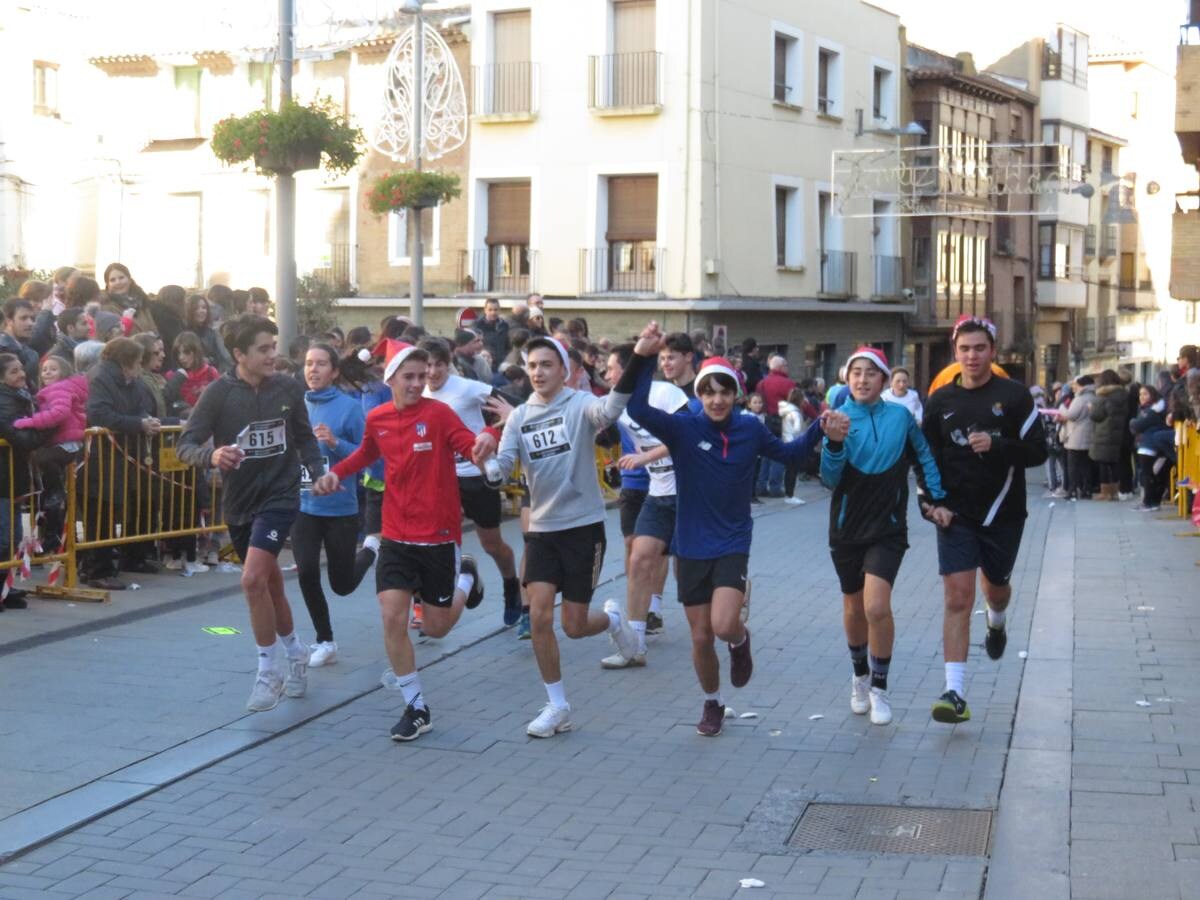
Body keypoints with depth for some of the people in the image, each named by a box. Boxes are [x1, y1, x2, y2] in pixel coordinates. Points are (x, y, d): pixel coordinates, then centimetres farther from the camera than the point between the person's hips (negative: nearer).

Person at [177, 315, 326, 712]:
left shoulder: (289, 388, -6)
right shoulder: (219, 393, -11)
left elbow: (304, 437, 10)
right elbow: (185, 445, -13)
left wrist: (319, 472, -5)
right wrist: (211, 456, -34)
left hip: (280, 495, -2)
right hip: (239, 501, 2)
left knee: (253, 579, -19)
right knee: (270, 583, 17)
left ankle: (269, 670, -4)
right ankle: (295, 652, 41)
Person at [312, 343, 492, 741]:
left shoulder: (438, 413, -11)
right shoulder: (376, 419, 2)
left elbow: (470, 445, -23)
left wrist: (485, 439, -45)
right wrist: (336, 473, 7)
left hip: (439, 537, -3)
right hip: (396, 538, 3)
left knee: (437, 628, 9)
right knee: (392, 619, -9)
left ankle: (466, 576, 41)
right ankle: (416, 708, 6)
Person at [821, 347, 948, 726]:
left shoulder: (900, 416, -4)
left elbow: (925, 456, 11)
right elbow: (830, 480, -12)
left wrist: (937, 499, 6)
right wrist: (834, 443, -28)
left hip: (888, 528, -1)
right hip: (847, 528, 1)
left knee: (877, 607, -16)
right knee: (854, 607, 15)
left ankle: (879, 687, 2)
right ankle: (860, 675, 40)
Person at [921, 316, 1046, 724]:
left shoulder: (1014, 395, -6)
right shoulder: (940, 400, 1)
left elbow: (1038, 451, -9)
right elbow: (926, 457, 10)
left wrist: (997, 444, -25)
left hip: (1003, 513, 0)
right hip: (957, 515, 0)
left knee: (996, 587, 20)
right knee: (957, 599, -10)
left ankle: (997, 623, 58)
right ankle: (955, 693, -12)